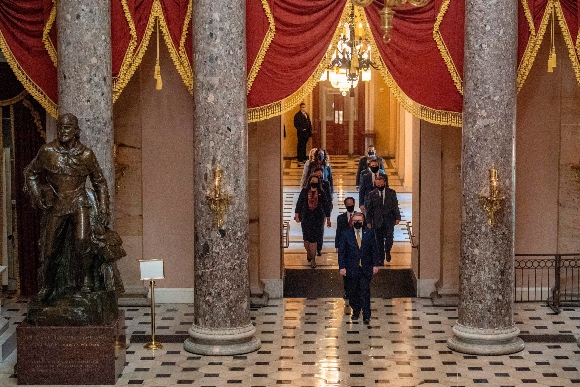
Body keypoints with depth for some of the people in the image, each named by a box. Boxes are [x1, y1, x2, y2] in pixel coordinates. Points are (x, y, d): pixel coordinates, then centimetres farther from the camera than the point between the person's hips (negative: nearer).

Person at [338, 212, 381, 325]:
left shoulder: (369, 233, 3)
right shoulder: (346, 235, 0)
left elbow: (374, 250, 6)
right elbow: (341, 252, -1)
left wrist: (375, 264, 0)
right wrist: (342, 267, -7)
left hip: (365, 268, 0)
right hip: (351, 268, 1)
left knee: (365, 292, -4)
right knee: (352, 292, 8)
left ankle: (366, 315, -2)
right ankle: (355, 311, 25)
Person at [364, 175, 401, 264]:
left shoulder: (391, 193, 1)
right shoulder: (372, 194, 1)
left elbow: (395, 206, 5)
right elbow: (369, 209, 4)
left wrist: (397, 217, 1)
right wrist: (368, 221, 2)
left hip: (389, 220, 0)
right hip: (377, 221, 0)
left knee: (389, 237, -9)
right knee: (379, 241, 4)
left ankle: (387, 251, 22)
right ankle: (381, 259, 15)